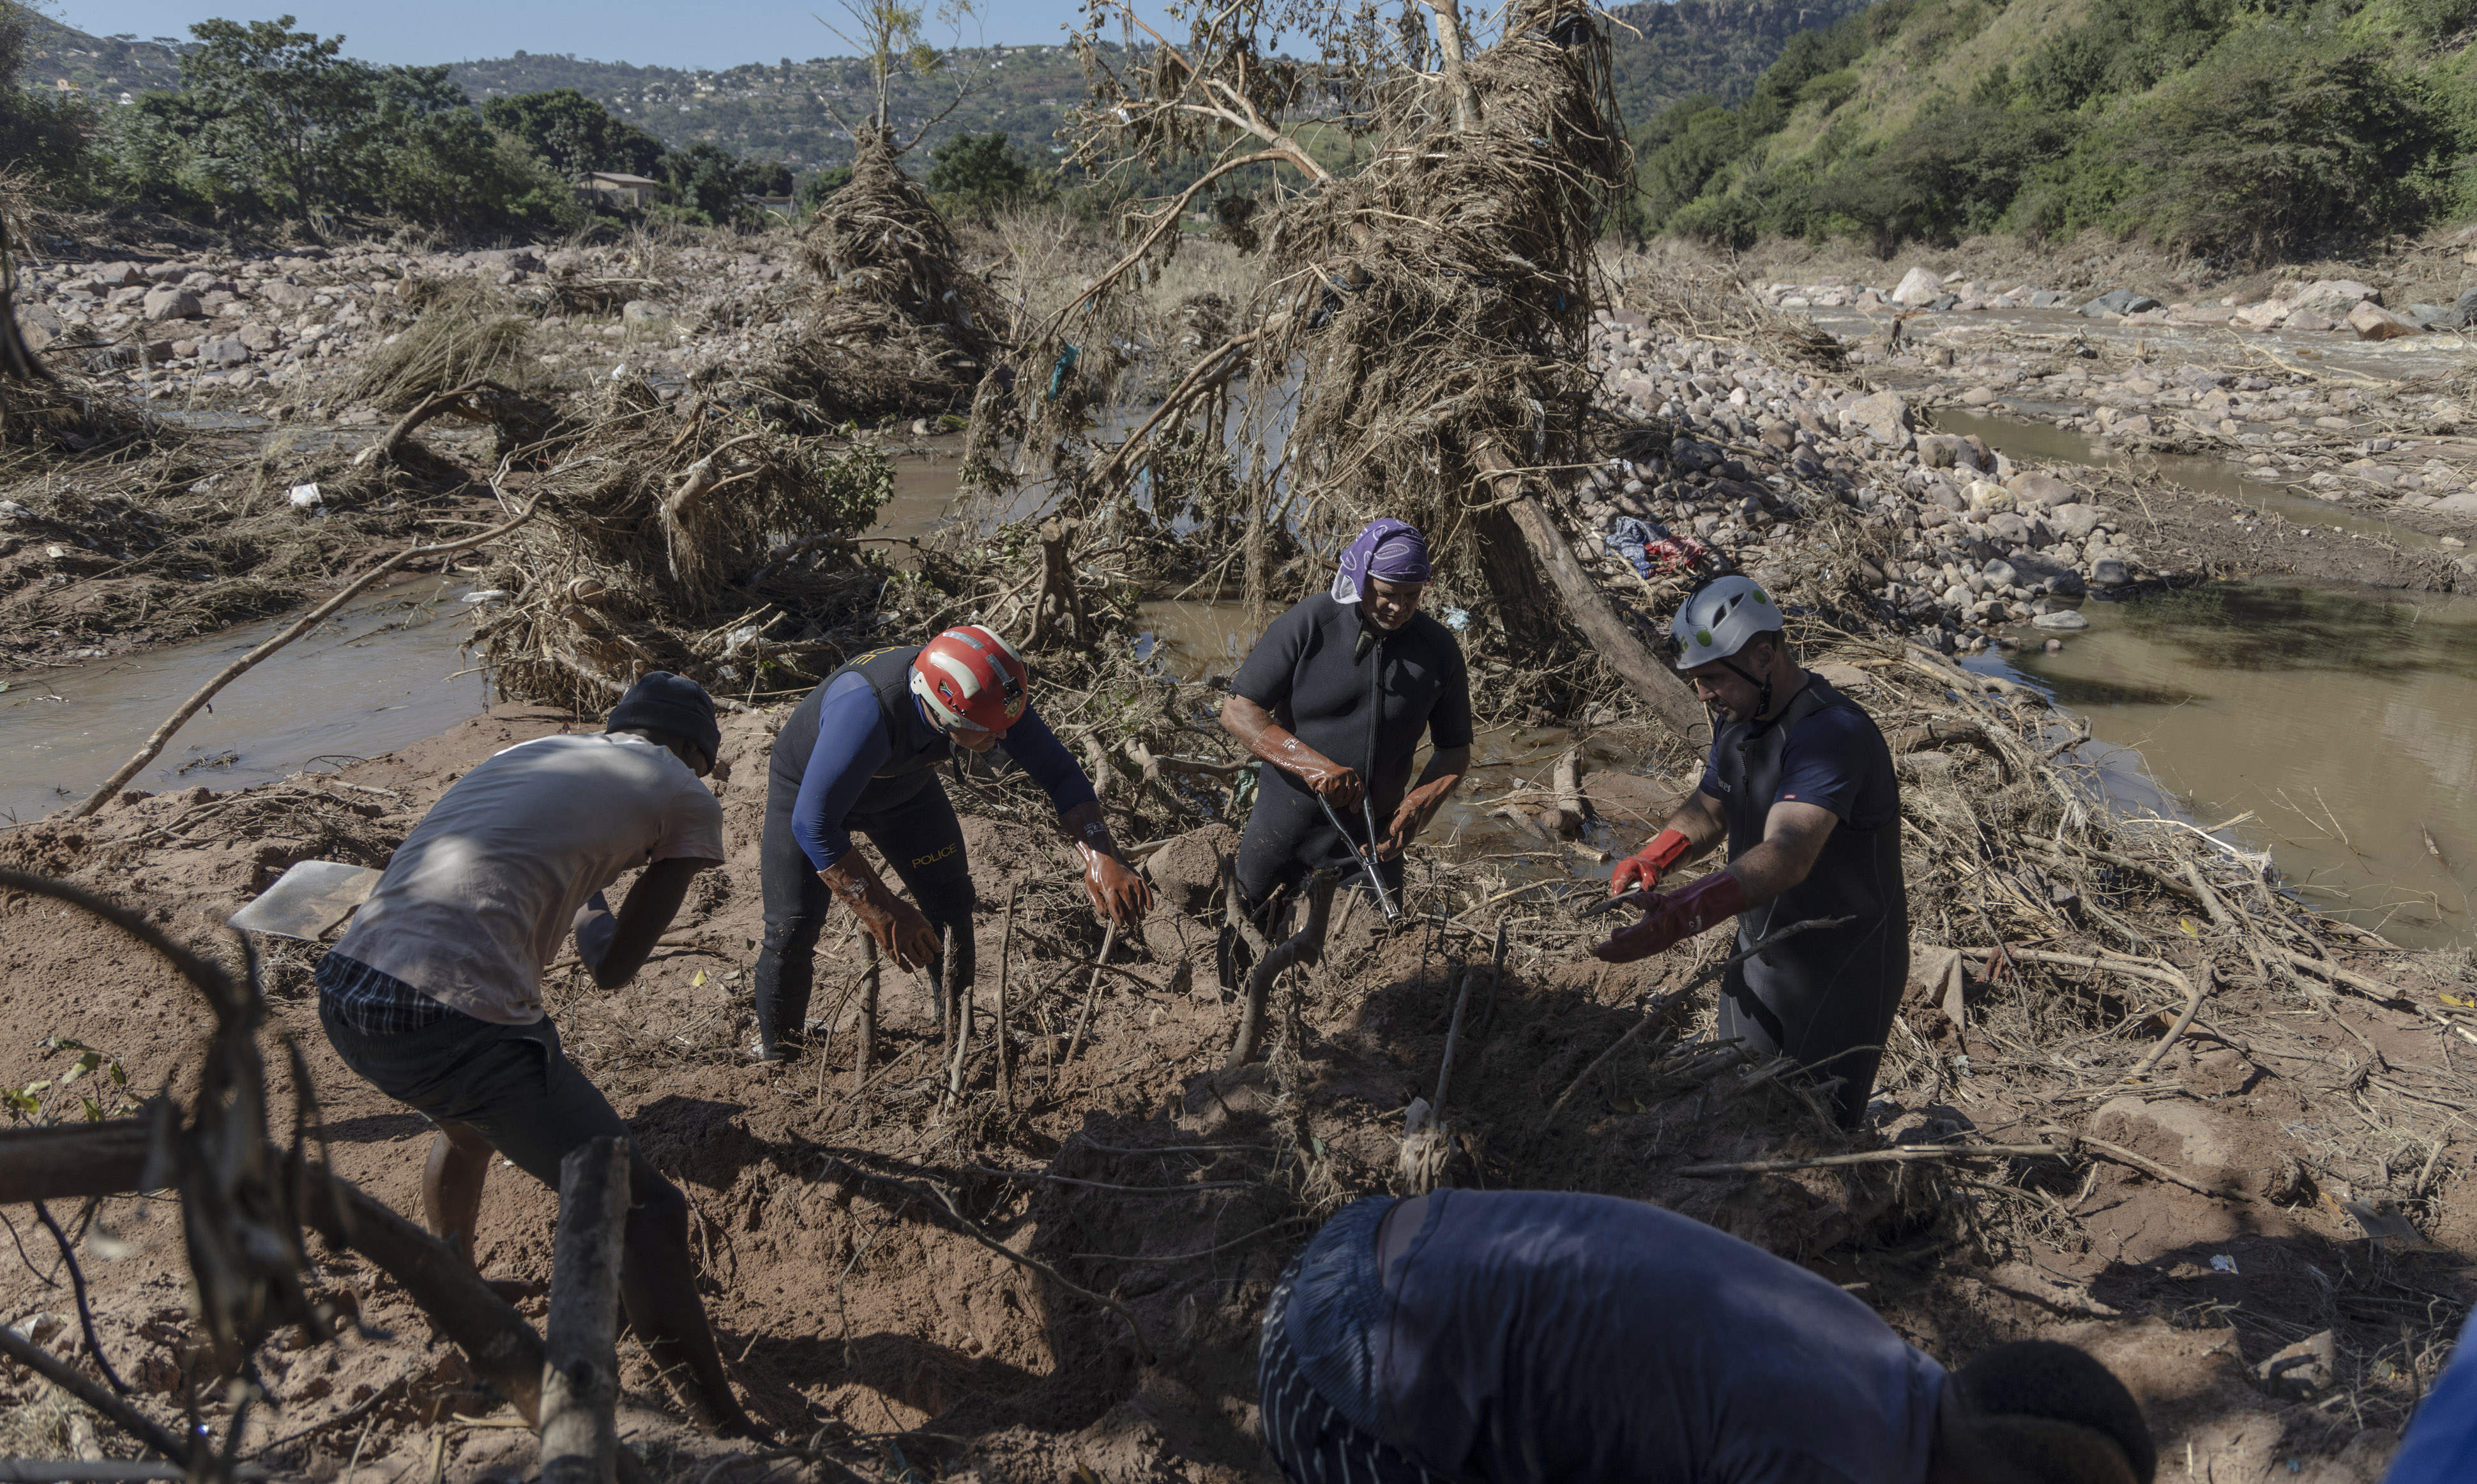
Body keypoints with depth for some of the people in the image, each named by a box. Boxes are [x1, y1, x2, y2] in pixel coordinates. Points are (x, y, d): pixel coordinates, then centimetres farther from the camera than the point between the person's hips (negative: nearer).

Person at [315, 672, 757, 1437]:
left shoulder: (534, 750, 22)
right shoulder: (687, 797, 6)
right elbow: (613, 968, 10)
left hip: (343, 993, 8)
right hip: (455, 1022, -8)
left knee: (469, 1127, 38)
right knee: (643, 1213, 4)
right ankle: (727, 1432, 13)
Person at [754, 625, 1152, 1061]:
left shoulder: (989, 695, -30)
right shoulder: (868, 714, -47)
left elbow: (1059, 772, -23)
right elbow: (813, 825, -41)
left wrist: (1102, 860, -37)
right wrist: (884, 915, -41)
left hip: (902, 784, 5)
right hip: (808, 789, -4)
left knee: (952, 900, 0)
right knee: (793, 928, -11)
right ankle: (775, 1058, 12)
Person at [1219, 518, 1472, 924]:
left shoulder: (1439, 650, -5)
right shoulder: (1309, 625, -14)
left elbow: (1455, 751, 5)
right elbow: (1237, 712, -15)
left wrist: (1415, 809, -14)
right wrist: (1313, 765, -27)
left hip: (1370, 840, 2)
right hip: (1283, 827, -1)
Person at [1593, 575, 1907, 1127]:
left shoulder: (1833, 734, -29)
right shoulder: (1737, 720, 1)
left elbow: (1787, 856, -42)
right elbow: (1710, 808, 14)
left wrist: (1682, 915, -55)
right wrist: (1651, 859, -7)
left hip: (1843, 971, -8)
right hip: (1757, 955, 8)